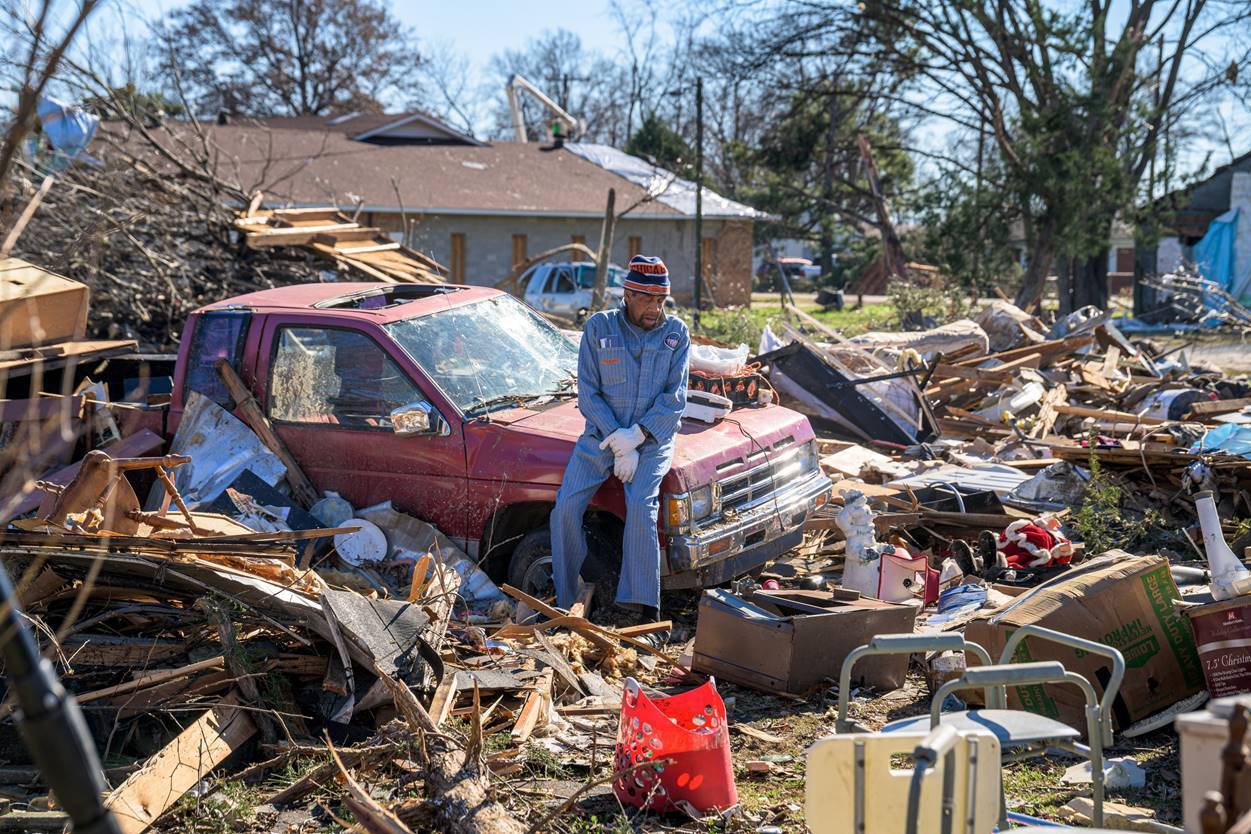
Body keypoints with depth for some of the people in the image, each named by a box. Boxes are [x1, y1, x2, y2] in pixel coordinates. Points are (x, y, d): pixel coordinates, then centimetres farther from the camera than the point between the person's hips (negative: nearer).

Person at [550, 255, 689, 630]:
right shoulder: (598, 328, 0)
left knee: (641, 504, -27)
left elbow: (675, 397, -6)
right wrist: (618, 444, -15)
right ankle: (563, 601, -5)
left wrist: (636, 436, -20)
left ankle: (642, 606, -25)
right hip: (601, 435, 1)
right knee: (566, 506, -17)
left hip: (653, 438, -1)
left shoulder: (676, 333, 1)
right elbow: (588, 395, -4)